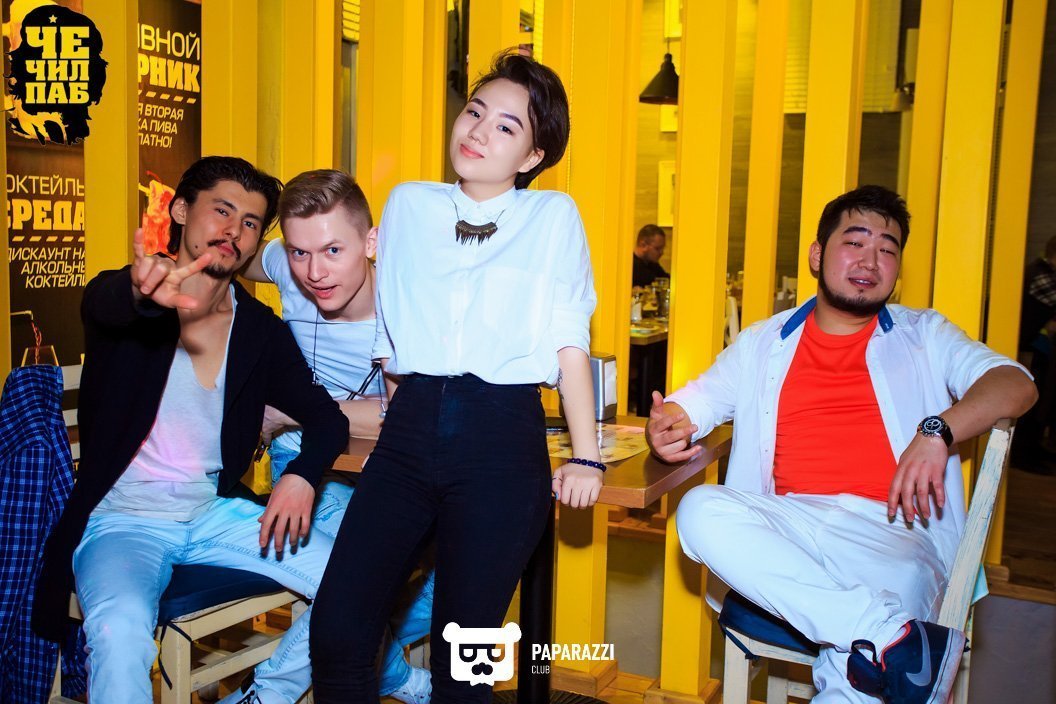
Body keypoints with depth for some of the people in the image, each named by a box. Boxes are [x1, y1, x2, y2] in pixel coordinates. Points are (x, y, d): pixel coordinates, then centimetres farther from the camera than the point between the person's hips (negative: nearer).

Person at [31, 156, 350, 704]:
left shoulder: (261, 330, 4)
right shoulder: (121, 297, -6)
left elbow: (327, 419, 6)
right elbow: (105, 303, -32)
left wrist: (301, 476, -16)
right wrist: (145, 295, -57)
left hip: (214, 514, 4)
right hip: (121, 520, -4)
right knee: (120, 629, -35)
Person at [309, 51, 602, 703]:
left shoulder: (554, 216, 5)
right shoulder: (408, 205, 13)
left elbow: (570, 344, 3)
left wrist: (587, 457, -1)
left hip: (503, 439, -3)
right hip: (409, 432, 3)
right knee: (335, 635, -4)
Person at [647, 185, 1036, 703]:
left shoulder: (923, 337, 17)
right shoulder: (763, 344, 21)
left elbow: (1016, 383, 3)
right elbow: (688, 407, 20)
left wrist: (937, 431, -18)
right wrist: (663, 430, -7)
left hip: (891, 529, -3)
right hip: (789, 525, 3)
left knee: (900, 592, -39)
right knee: (700, 512, -31)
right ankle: (889, 637, -34)